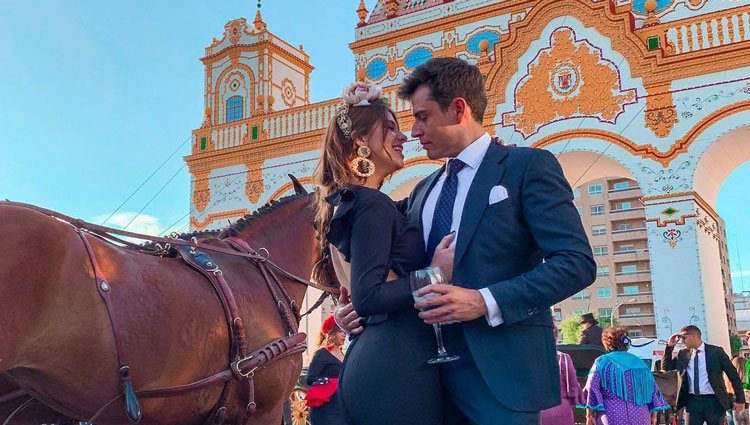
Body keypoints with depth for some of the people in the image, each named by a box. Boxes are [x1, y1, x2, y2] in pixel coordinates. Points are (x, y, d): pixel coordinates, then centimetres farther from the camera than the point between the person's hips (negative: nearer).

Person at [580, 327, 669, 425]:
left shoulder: (602, 362, 1)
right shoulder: (639, 362, 13)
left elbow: (592, 388, -6)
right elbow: (653, 388, 12)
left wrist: (589, 415, -4)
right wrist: (653, 415, 15)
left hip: (612, 417, -4)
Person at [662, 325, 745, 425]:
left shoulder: (716, 351, -3)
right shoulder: (683, 354, 9)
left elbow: (733, 375, 0)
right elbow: (666, 366, 11)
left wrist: (740, 400, -2)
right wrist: (670, 346, 1)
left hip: (713, 401, -3)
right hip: (692, 401, 4)